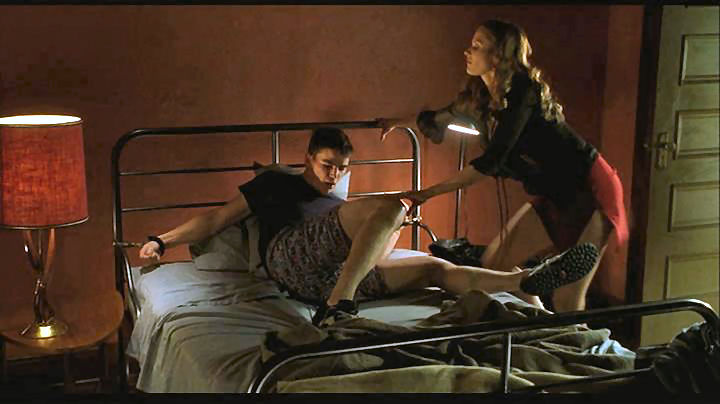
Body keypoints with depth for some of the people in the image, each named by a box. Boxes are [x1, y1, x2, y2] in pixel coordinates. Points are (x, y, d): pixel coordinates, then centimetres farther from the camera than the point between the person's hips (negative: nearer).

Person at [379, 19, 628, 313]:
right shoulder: (481, 97, 4)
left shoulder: (521, 91, -21)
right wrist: (396, 123, 35)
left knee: (566, 302, -13)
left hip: (588, 190, -9)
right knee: (494, 264, 7)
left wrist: (428, 193, -23)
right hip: (554, 195, 9)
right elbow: (438, 119, 22)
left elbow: (492, 161, -26)